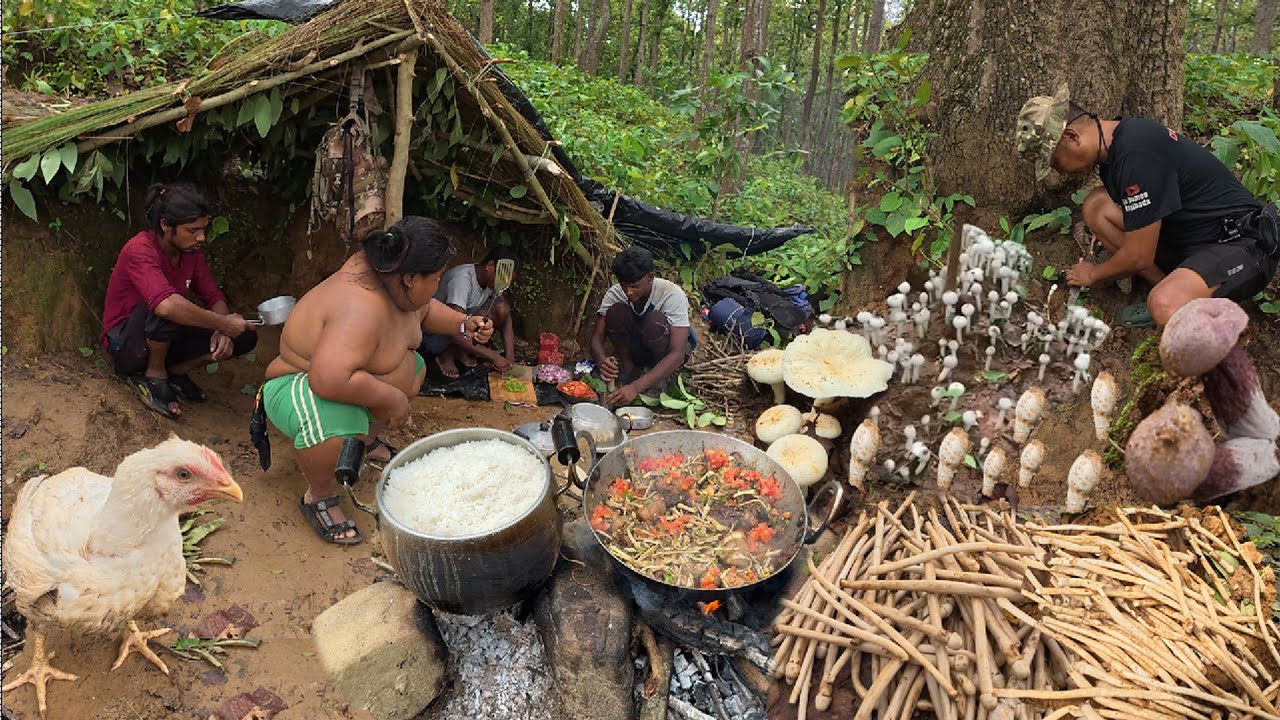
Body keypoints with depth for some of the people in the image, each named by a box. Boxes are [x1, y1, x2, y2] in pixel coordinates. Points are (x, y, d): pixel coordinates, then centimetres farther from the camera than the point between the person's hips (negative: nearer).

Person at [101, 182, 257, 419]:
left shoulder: (191, 251, -3)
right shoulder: (139, 250, -26)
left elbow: (214, 297, 0)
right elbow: (167, 305, -44)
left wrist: (223, 331, -22)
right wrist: (223, 323, -36)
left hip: (165, 339, 7)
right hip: (125, 344, -7)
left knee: (245, 337, -10)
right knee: (166, 312, -39)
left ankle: (174, 371, 4)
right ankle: (154, 374, -13)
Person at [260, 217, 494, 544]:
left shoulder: (391, 275, -9)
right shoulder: (361, 308, -38)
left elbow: (425, 310, 13)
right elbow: (329, 380, -48)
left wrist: (463, 324, -3)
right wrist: (391, 398, -35)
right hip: (299, 388, -10)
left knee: (415, 366, 21)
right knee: (332, 420, -40)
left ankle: (366, 439, 32)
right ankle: (320, 496, -11)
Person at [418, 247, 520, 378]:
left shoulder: (492, 279, -8)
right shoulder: (462, 280, -32)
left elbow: (506, 319, -6)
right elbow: (454, 333, -37)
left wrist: (510, 359, -19)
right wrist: (494, 356, -36)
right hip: (433, 334, -7)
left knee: (502, 308, -15)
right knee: (485, 318, -30)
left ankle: (460, 352, 0)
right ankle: (448, 355, -7)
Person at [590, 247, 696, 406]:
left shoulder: (672, 294, -32)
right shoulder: (614, 294, -20)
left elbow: (677, 355, -39)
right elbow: (597, 337, -21)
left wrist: (636, 387, -50)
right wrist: (602, 361, -47)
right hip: (636, 348, 3)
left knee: (655, 320, -35)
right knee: (616, 311, -26)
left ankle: (661, 379, -13)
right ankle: (627, 368, -10)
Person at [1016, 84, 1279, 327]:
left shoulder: (1136, 153, -27)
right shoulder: (1112, 140, 3)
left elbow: (1139, 257, -19)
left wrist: (1094, 274, -1)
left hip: (1242, 245, -10)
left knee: (1165, 307, -38)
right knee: (1096, 206, -3)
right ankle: (1168, 289, 0)